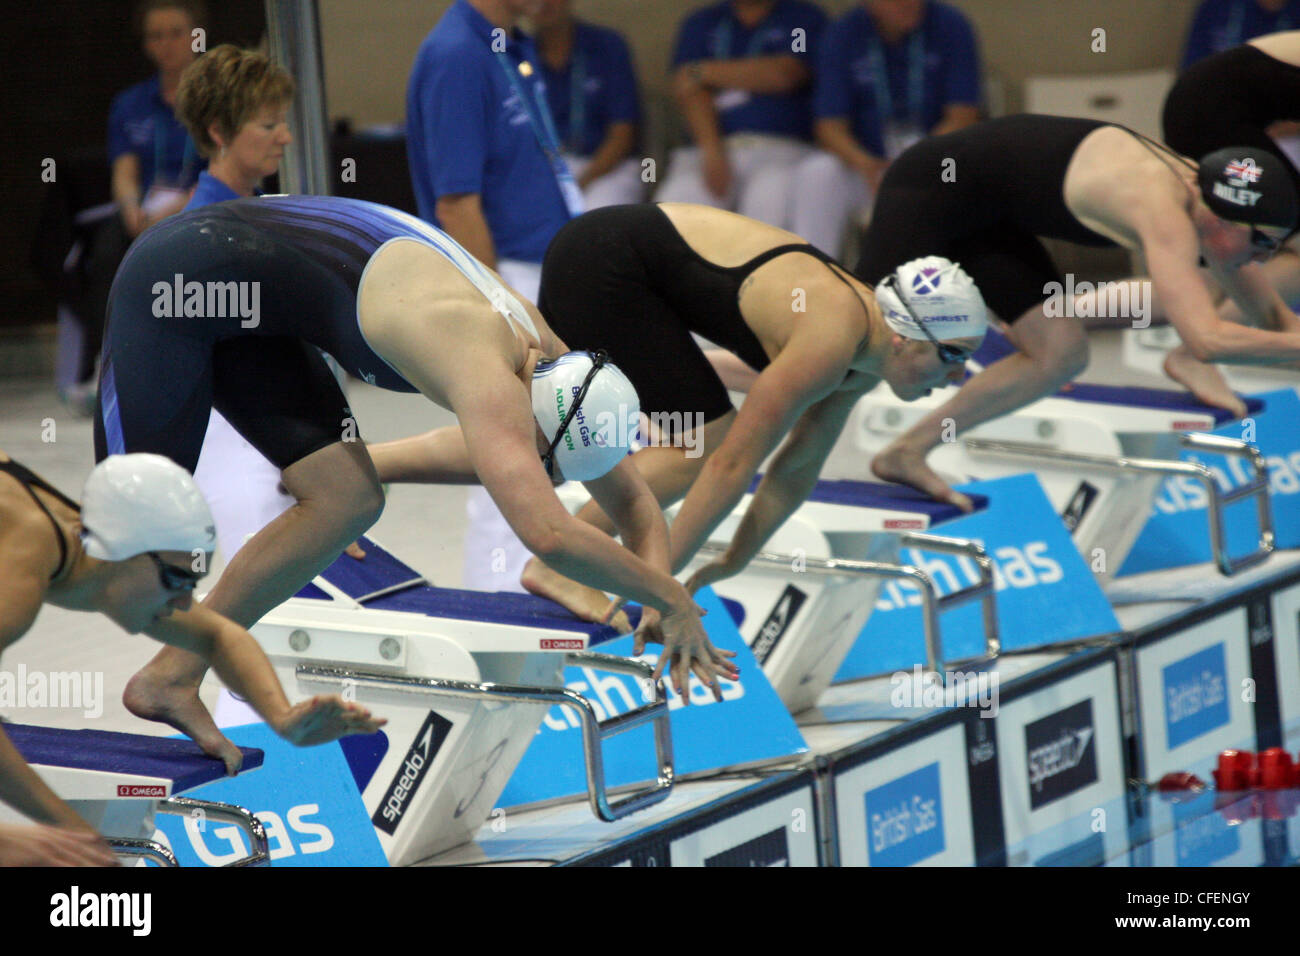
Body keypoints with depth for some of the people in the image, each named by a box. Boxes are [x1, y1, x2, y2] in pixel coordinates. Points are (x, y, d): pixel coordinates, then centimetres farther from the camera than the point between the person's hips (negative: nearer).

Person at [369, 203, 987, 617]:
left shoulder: (862, 365, -1)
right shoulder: (831, 340, -30)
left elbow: (798, 466, 11)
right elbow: (734, 462, -29)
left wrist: (735, 561, 10)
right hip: (606, 262, -10)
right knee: (699, 440, -17)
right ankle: (555, 566, -9)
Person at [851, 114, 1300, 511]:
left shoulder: (1202, 188, -6)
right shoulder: (1165, 216, -33)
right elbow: (1208, 340, -45)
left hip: (983, 213, 9)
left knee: (1061, 356, 4)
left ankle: (905, 454, 8)